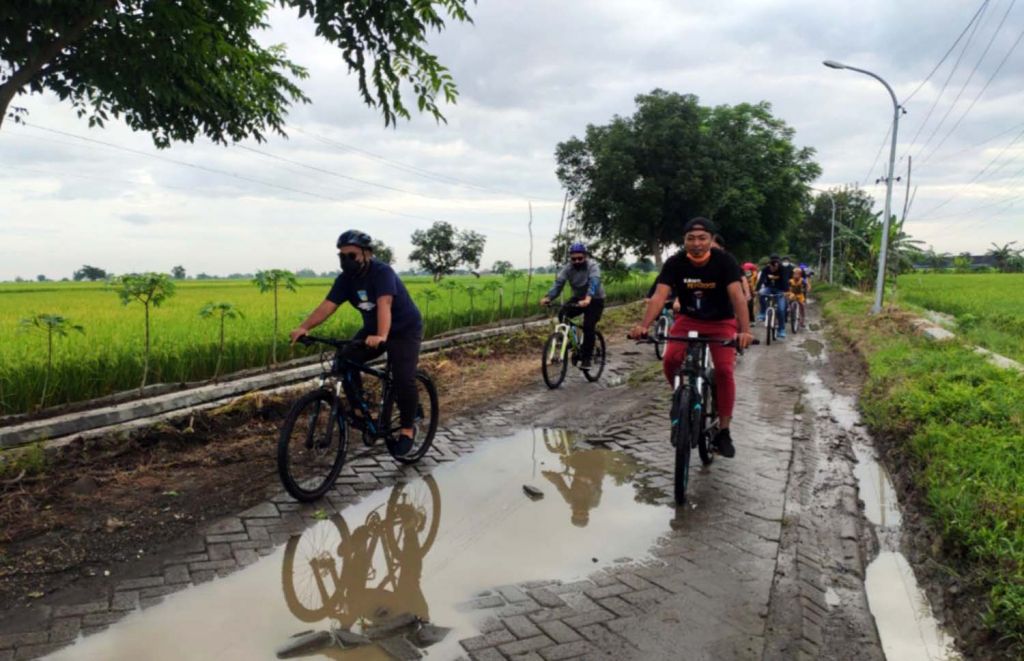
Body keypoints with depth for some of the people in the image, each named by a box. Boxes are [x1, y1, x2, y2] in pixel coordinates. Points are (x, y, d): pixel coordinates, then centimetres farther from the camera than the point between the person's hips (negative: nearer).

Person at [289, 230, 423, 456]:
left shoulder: (382, 272, -27)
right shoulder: (345, 279, -8)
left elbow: (384, 305, -43)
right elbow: (327, 306, -19)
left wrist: (381, 336, -59)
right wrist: (304, 327, -35)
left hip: (405, 329, -6)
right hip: (372, 329, 6)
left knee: (403, 379, -19)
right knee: (345, 360, -14)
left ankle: (407, 428, 1)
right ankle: (359, 410, 1)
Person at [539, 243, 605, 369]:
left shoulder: (592, 265, -23)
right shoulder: (568, 268, -11)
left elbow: (594, 282, -40)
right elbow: (558, 283, -23)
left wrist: (588, 298, -60)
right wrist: (548, 297, -41)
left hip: (595, 299, -4)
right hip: (578, 298, 4)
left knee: (588, 327, -20)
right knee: (563, 315, -21)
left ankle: (586, 358, -7)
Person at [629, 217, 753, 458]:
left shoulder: (724, 261, -20)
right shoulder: (675, 263, -16)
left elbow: (737, 295, -30)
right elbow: (659, 295, -27)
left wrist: (745, 330, -45)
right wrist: (643, 325, -43)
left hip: (721, 322, -1)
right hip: (688, 320, 2)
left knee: (724, 370, -19)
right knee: (670, 361, -22)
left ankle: (723, 431, -5)